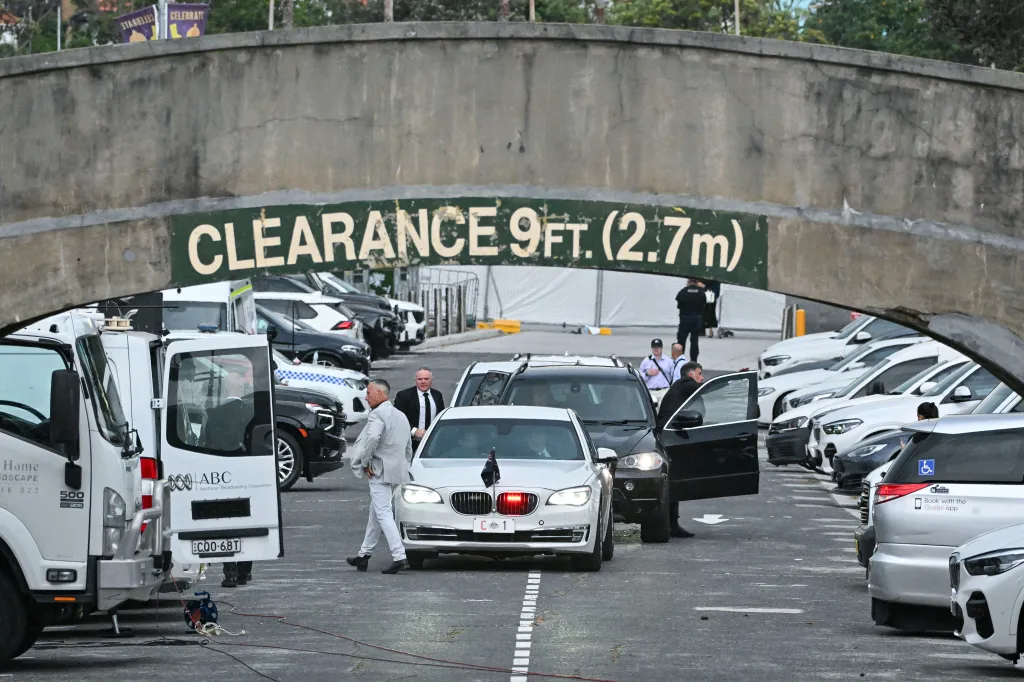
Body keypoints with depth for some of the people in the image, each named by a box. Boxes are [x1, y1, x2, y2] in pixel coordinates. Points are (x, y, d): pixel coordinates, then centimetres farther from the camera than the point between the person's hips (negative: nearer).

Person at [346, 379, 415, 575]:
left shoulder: (377, 415, -13)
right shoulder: (401, 416, 18)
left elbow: (372, 438, -30)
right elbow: (408, 446, 21)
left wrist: (366, 463, -18)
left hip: (380, 472, -9)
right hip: (397, 471, 9)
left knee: (384, 514, -10)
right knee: (376, 514, 18)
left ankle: (399, 557, -20)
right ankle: (364, 555, 27)